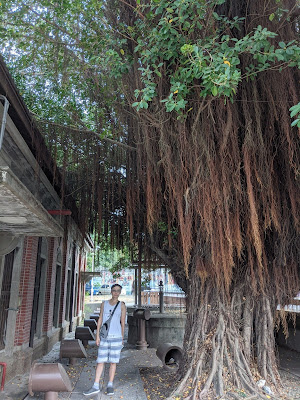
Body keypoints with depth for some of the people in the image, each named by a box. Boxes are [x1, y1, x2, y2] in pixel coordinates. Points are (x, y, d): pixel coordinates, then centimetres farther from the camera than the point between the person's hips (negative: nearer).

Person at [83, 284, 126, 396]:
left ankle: (110, 386, 18)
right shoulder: (104, 304, 6)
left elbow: (123, 323, 4)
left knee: (113, 361, 5)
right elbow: (100, 320, 7)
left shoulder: (122, 305, 2)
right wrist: (97, 335, 2)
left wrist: (122, 338, 5)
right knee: (100, 361, 4)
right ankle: (95, 387, 13)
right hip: (104, 337, 1)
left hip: (116, 337, -1)